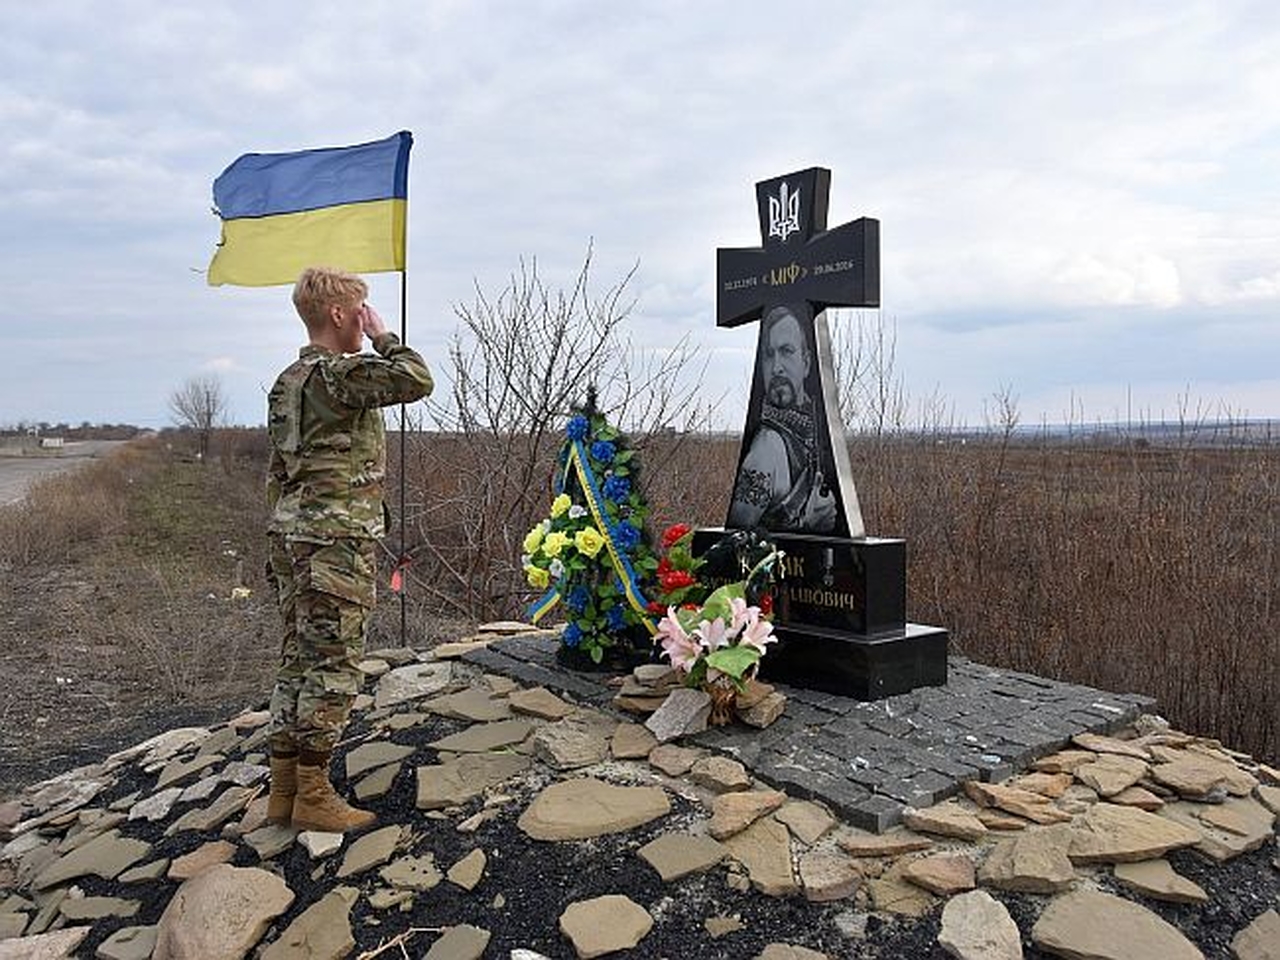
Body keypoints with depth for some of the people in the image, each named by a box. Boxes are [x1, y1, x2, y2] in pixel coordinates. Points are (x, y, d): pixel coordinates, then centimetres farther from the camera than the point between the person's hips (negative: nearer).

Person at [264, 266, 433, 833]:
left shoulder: (286, 383, 17)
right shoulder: (336, 374, -12)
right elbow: (417, 380, -22)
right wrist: (383, 337, -6)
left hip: (292, 536, 10)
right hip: (336, 540, -10)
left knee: (299, 660, 13)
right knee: (333, 664, -2)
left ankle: (283, 790, 21)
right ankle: (313, 796, 6)